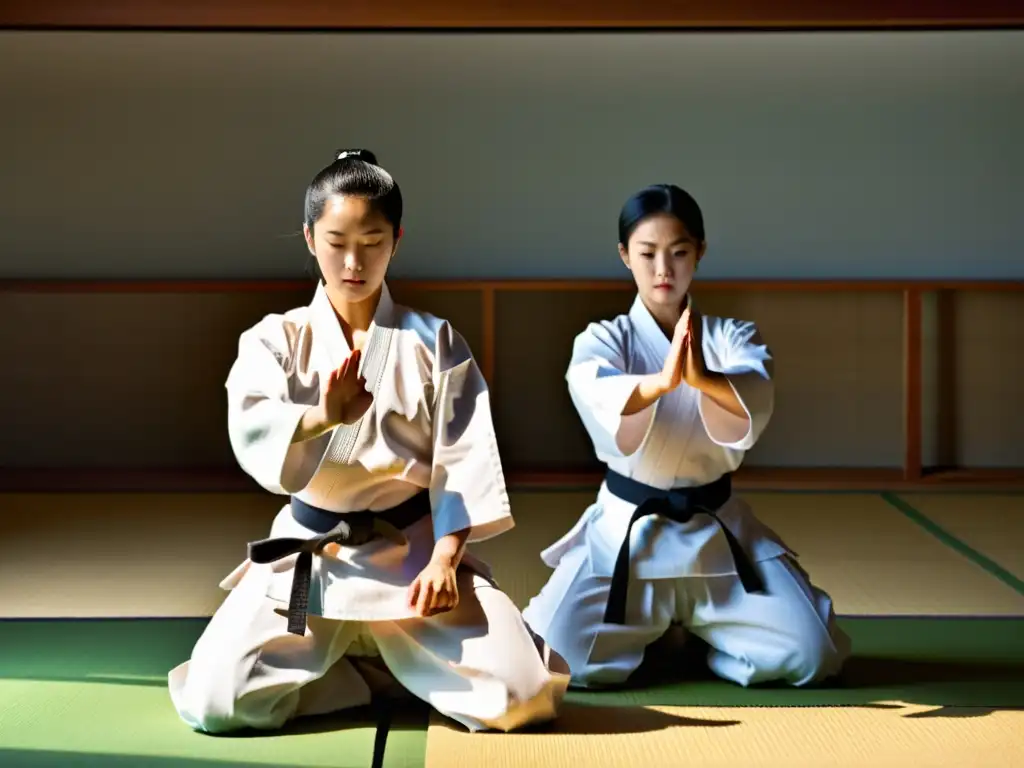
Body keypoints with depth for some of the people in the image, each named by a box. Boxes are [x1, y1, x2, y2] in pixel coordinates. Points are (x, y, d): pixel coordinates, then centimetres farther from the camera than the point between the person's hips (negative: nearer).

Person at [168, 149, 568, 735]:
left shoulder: (435, 342, 2)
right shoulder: (275, 339, 2)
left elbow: (463, 461, -3)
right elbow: (252, 435, -17)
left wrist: (445, 558, -18)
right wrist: (323, 418, -38)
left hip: (414, 550, 0)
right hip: (306, 553, 1)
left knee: (518, 695, -20)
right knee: (214, 701, -19)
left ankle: (378, 659, 10)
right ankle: (384, 670, 6)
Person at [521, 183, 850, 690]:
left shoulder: (732, 337, 0)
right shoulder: (602, 339, -4)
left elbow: (757, 401, -23)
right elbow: (593, 395, -29)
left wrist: (705, 379, -46)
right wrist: (662, 380, -50)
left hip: (718, 531, 2)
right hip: (628, 530, -1)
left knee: (810, 656, -11)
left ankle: (691, 632, 19)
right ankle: (652, 631, 15)